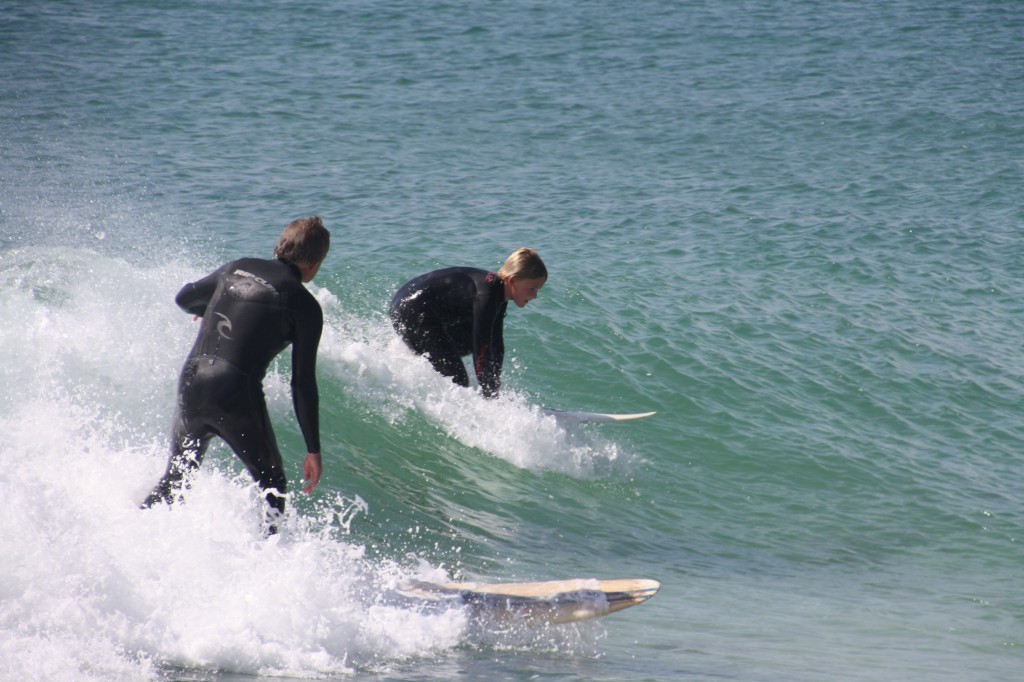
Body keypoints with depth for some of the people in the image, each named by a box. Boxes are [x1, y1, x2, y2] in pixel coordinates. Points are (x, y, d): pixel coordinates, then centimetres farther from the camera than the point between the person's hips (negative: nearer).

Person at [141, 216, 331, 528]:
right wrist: (313, 450, 1)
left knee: (177, 477, 23)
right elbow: (303, 383, -4)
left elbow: (184, 298, 27)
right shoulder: (305, 307, -2)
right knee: (271, 483, 13)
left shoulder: (237, 269, 12)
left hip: (191, 384, 5)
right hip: (237, 397, -5)